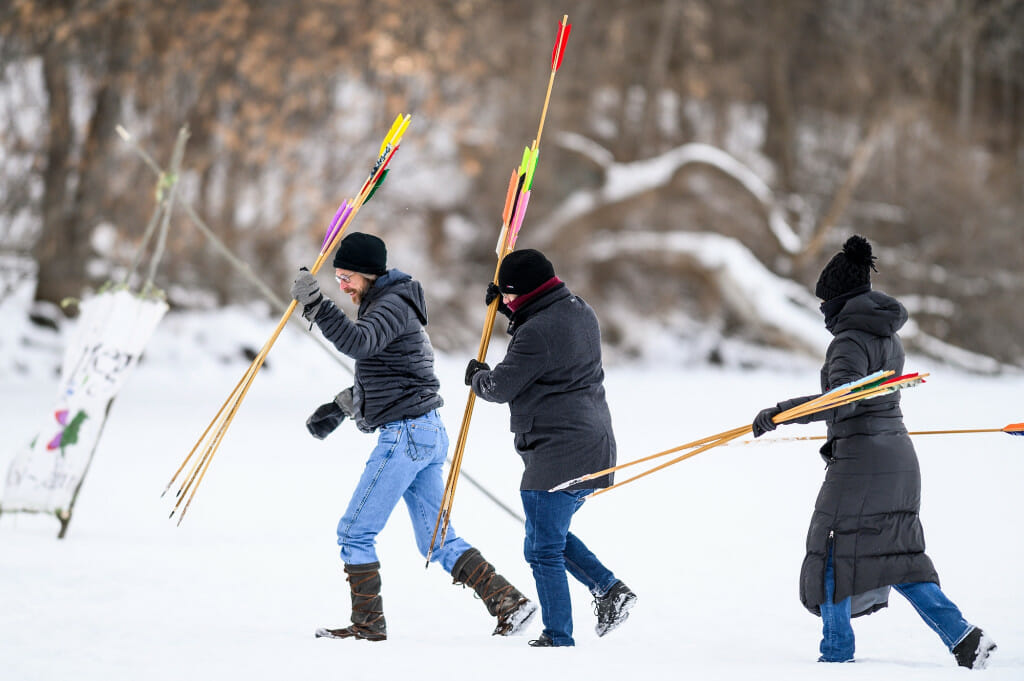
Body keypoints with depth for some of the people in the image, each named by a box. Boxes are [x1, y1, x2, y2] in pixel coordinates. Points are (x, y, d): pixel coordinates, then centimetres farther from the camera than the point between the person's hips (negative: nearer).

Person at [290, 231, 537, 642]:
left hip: (405, 434, -10)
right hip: (426, 434, 10)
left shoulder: (392, 306, -12)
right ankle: (508, 600, 2)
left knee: (355, 532, -4)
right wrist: (339, 407, 25)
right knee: (437, 540, 9)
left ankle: (368, 624, 1)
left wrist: (315, 306, -37)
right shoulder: (386, 306, 19)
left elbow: (358, 343, -33)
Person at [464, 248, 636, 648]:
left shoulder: (538, 332, -20)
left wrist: (476, 375, 10)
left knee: (543, 549, -1)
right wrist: (509, 308, 25)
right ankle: (609, 589, 12)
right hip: (593, 452, 10)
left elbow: (500, 388, -12)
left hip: (558, 457, -10)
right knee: (552, 535, 24)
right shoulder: (579, 312, 10)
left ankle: (558, 640, 3)